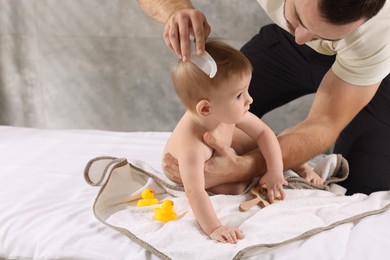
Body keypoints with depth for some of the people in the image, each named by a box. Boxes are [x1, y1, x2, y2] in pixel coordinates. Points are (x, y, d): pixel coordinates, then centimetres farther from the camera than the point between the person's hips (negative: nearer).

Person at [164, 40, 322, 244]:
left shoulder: (230, 113, -30)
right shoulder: (191, 145, -49)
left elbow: (263, 133, -17)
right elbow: (194, 191, -50)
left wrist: (275, 171, -22)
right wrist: (214, 229, -54)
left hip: (222, 149, 5)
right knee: (235, 187, -19)